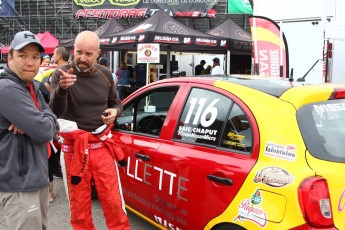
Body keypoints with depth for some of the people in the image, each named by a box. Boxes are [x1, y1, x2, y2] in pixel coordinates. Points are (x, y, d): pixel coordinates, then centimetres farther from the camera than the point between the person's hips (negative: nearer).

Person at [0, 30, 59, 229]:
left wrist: (31, 125, -13)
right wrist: (45, 117, -2)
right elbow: (44, 131, -25)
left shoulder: (33, 87, 11)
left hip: (36, 177, 9)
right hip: (19, 184, -9)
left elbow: (54, 125, 8)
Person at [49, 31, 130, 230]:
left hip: (102, 146, 2)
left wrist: (115, 112, -8)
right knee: (79, 206, 8)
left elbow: (116, 102, 16)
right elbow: (55, 112, -21)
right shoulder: (61, 74, -9)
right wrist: (62, 89, -41)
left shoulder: (105, 74, 2)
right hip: (74, 148, -2)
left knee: (113, 202, 5)